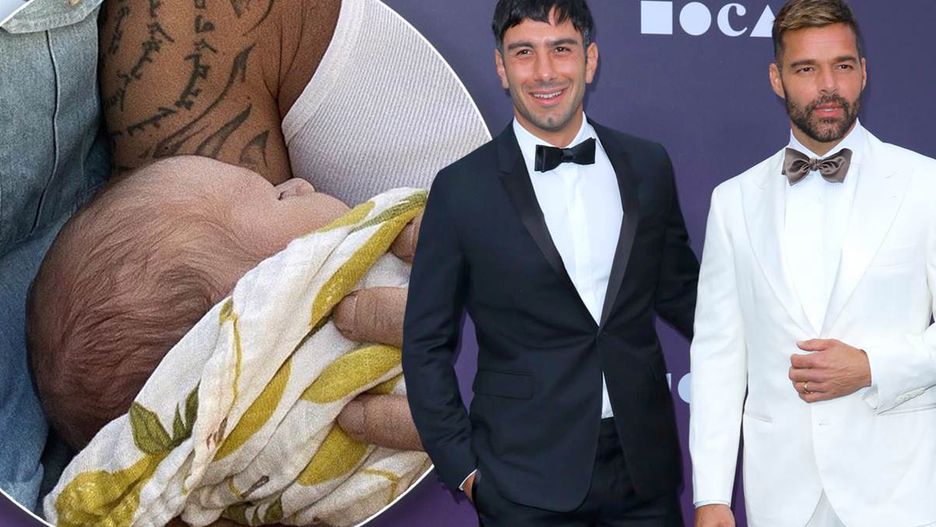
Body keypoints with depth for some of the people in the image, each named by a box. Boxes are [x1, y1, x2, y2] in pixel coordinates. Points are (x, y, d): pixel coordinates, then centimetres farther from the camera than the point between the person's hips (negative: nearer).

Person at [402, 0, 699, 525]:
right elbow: (427, 344, 0)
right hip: (528, 481, -3)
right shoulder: (461, 189, -5)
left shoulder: (648, 167, 4)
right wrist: (462, 466, -3)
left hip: (645, 466, 3)